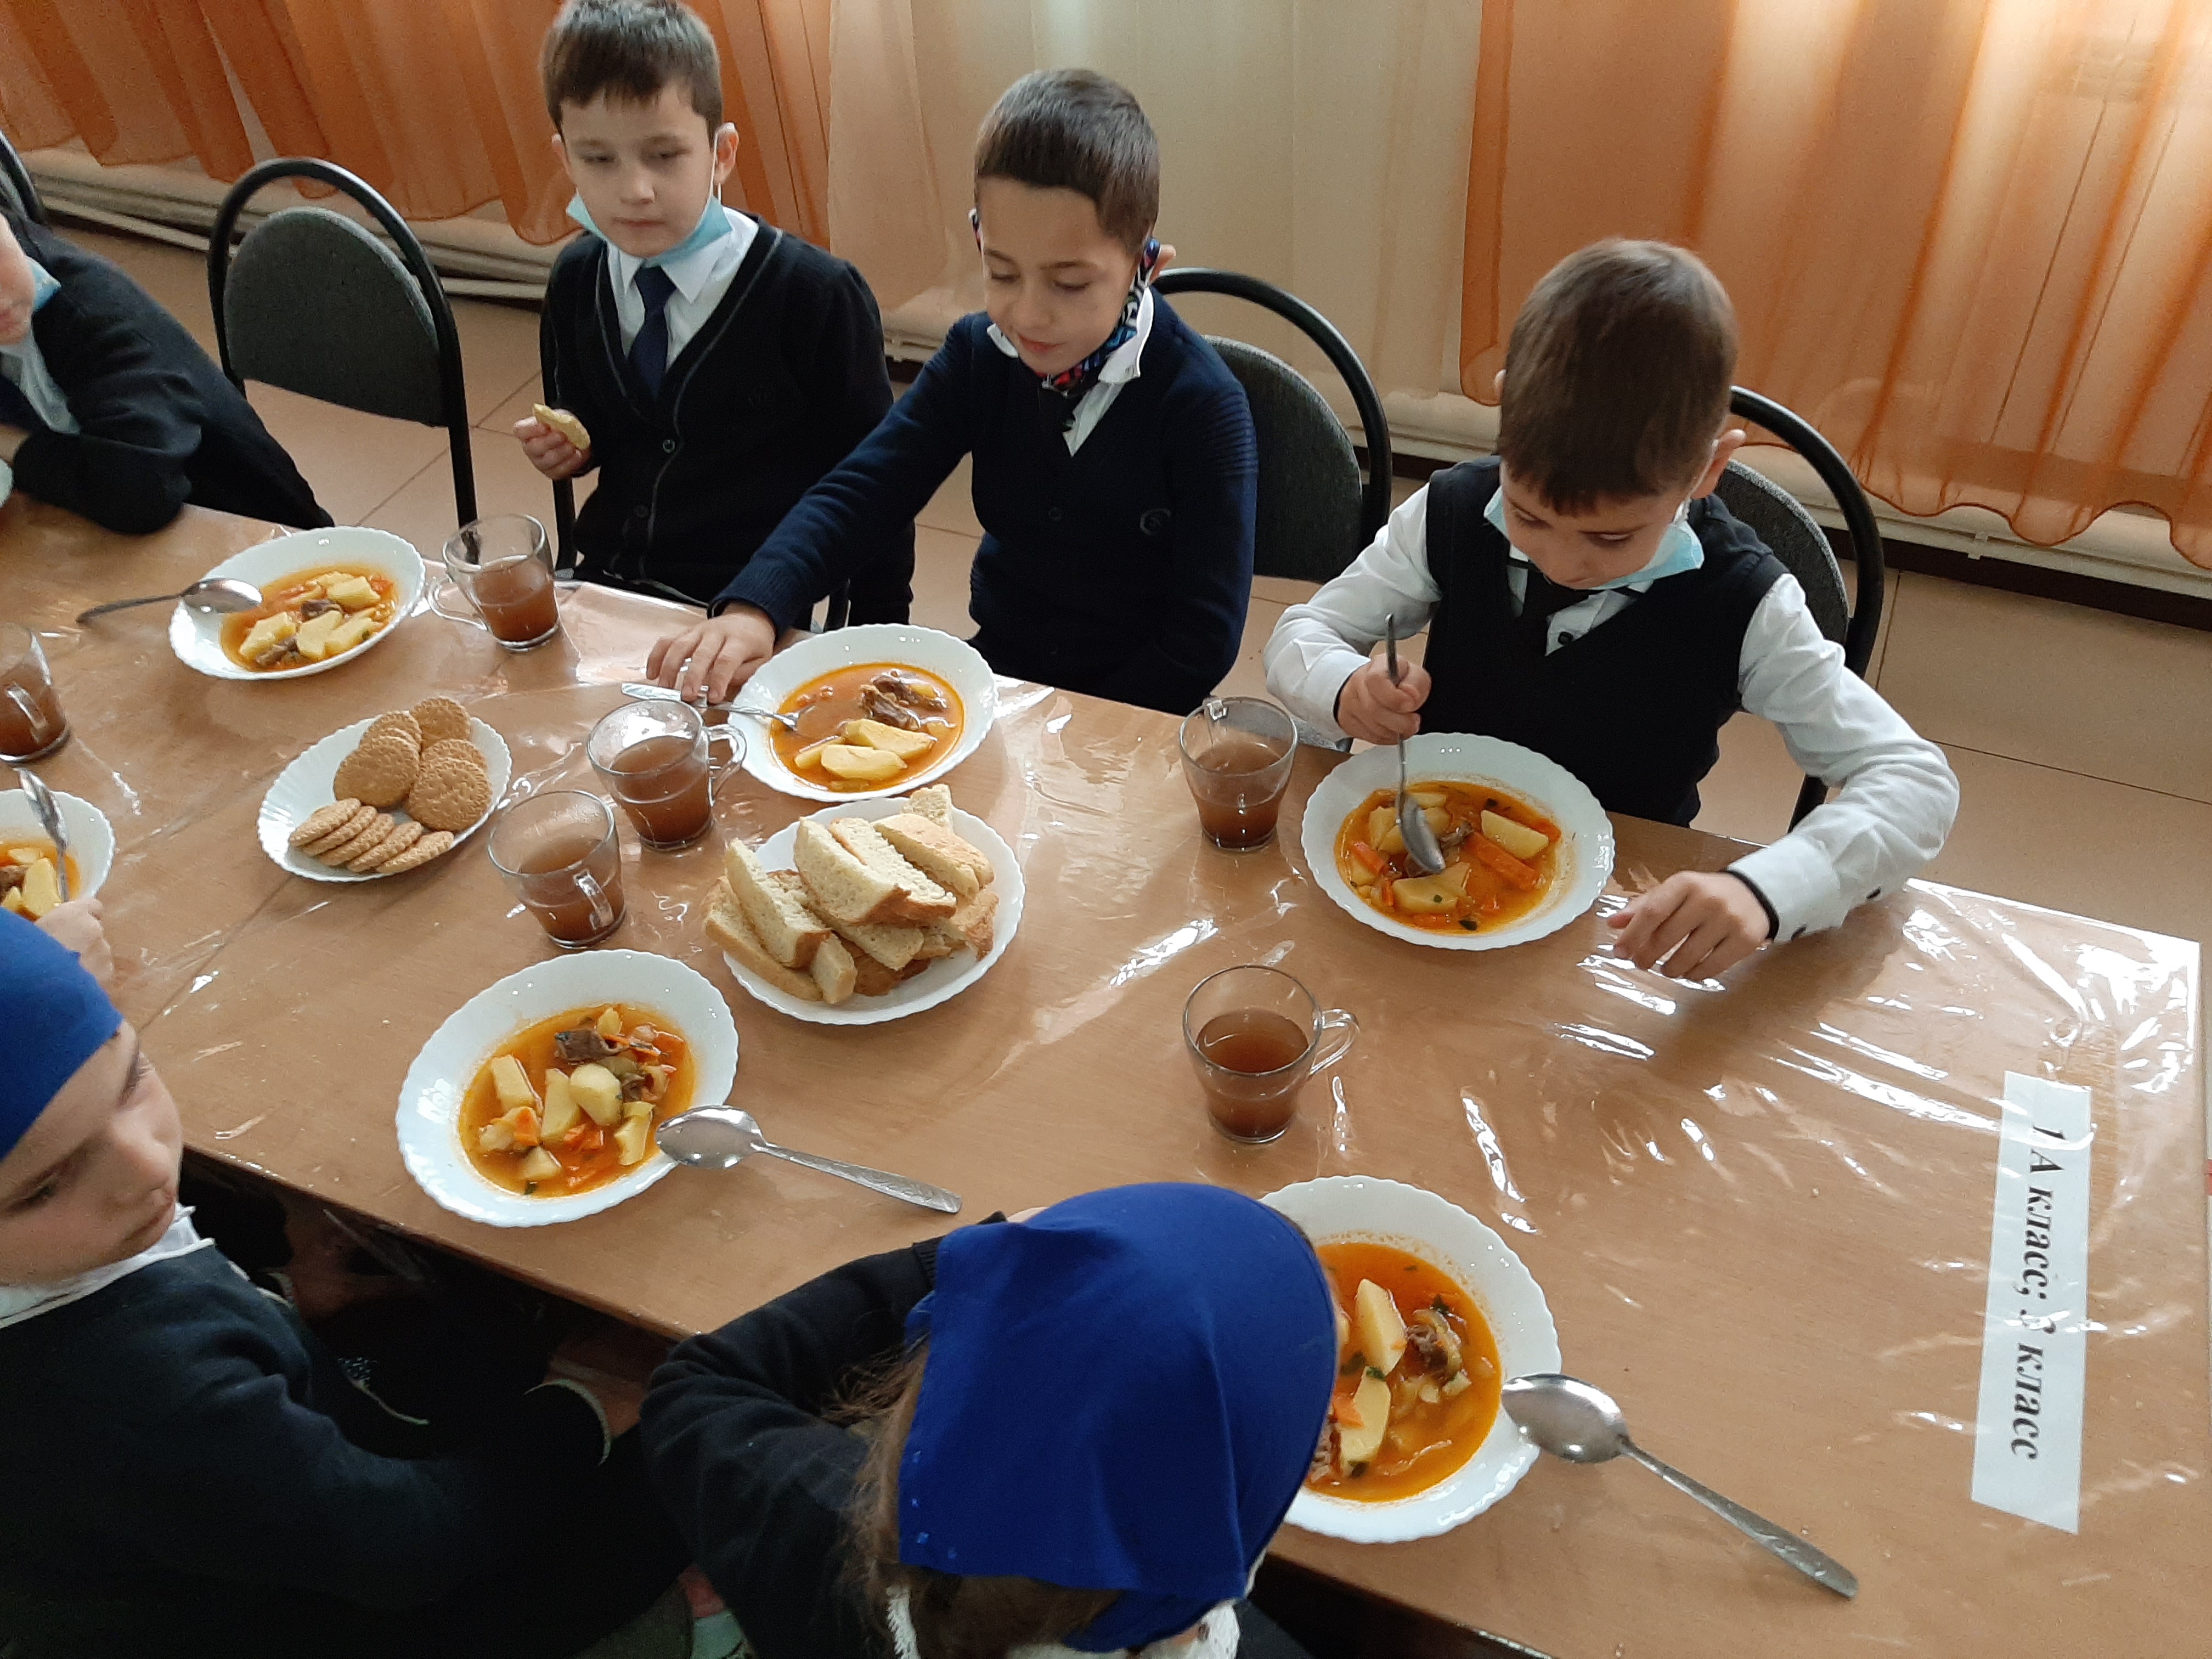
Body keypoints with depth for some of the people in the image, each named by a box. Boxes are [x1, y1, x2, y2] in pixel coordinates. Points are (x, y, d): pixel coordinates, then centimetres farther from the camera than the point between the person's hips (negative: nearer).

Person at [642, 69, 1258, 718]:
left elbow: (1205, 637, -16)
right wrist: (751, 610, -24)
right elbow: (858, 491, -6)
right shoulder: (978, 356, -4)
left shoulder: (1202, 404, -17)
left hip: (1133, 708, -4)